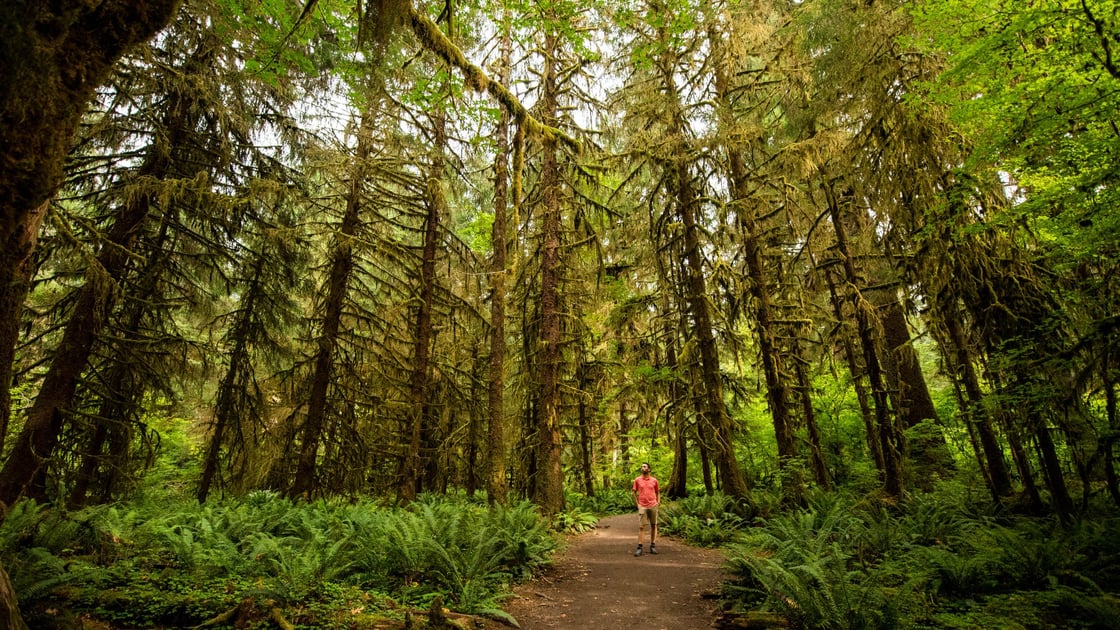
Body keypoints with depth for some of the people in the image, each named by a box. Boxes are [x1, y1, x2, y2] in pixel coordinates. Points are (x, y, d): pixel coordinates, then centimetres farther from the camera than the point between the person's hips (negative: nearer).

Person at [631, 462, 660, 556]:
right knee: (641, 527, -5)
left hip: (653, 506, 1)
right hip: (642, 506, -1)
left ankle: (653, 545, 19)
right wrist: (637, 503, 2)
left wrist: (658, 502, 3)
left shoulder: (654, 480, 2)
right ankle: (639, 547, -3)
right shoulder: (637, 480, 1)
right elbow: (634, 492, 8)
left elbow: (658, 492, 13)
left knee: (653, 525, 8)